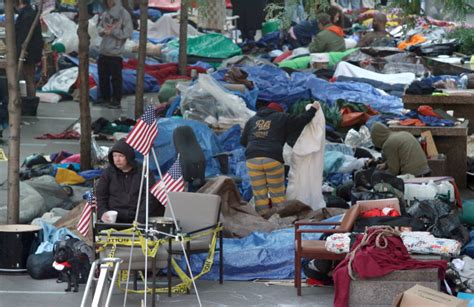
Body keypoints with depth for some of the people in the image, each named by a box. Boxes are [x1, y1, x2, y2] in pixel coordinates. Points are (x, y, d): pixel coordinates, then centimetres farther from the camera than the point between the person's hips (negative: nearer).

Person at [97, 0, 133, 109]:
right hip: (103, 51, 7)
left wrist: (113, 31, -16)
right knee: (103, 76, 14)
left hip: (115, 52, -7)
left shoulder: (124, 14, -8)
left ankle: (116, 101, 4)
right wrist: (104, 30, -9)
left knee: (116, 77, -2)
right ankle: (104, 98, 26)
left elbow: (127, 32, -12)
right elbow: (99, 28, 13)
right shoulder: (105, 14, 9)